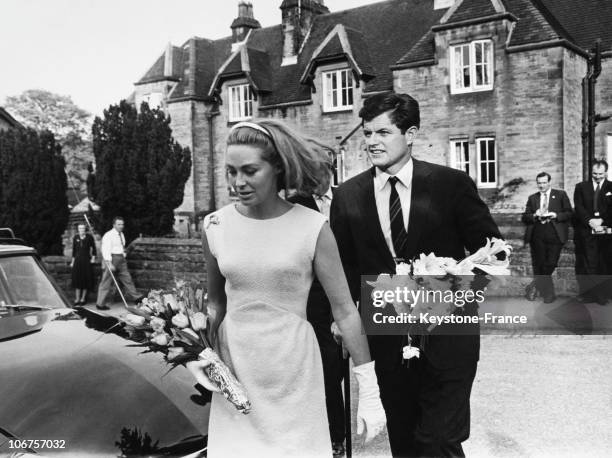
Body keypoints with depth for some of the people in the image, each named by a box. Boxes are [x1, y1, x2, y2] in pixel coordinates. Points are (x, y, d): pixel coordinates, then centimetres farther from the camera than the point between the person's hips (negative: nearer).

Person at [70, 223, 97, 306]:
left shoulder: (89, 237, -3)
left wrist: (93, 257, -4)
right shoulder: (75, 238, 4)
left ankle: (83, 298, 12)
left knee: (86, 279, 1)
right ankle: (77, 299, 5)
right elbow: (74, 250, 10)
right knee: (77, 279, 0)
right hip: (78, 259, 2)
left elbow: (93, 248, 4)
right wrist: (72, 261, 9)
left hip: (87, 260, -2)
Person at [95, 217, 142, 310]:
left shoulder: (121, 235, 14)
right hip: (110, 259, -8)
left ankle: (135, 297, 11)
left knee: (126, 278, 7)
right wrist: (109, 264, -24)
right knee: (107, 281, -2)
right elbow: (105, 250, -18)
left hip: (121, 259, 8)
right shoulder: (108, 235, -12)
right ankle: (100, 304, 5)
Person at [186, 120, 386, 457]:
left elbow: (344, 309, -6)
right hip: (234, 372, 3)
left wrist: (369, 391, -6)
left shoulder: (312, 227, -11)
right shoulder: (216, 225, -2)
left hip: (293, 375, -2)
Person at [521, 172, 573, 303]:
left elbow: (569, 213, 4)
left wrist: (556, 216, -12)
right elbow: (525, 217, 11)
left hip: (554, 234, -2)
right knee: (538, 266, 2)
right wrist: (534, 216, -9)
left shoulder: (560, 195, 9)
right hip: (537, 235, 2)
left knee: (550, 265, -8)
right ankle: (549, 293, 16)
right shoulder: (532, 198, 16)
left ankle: (535, 287, 10)